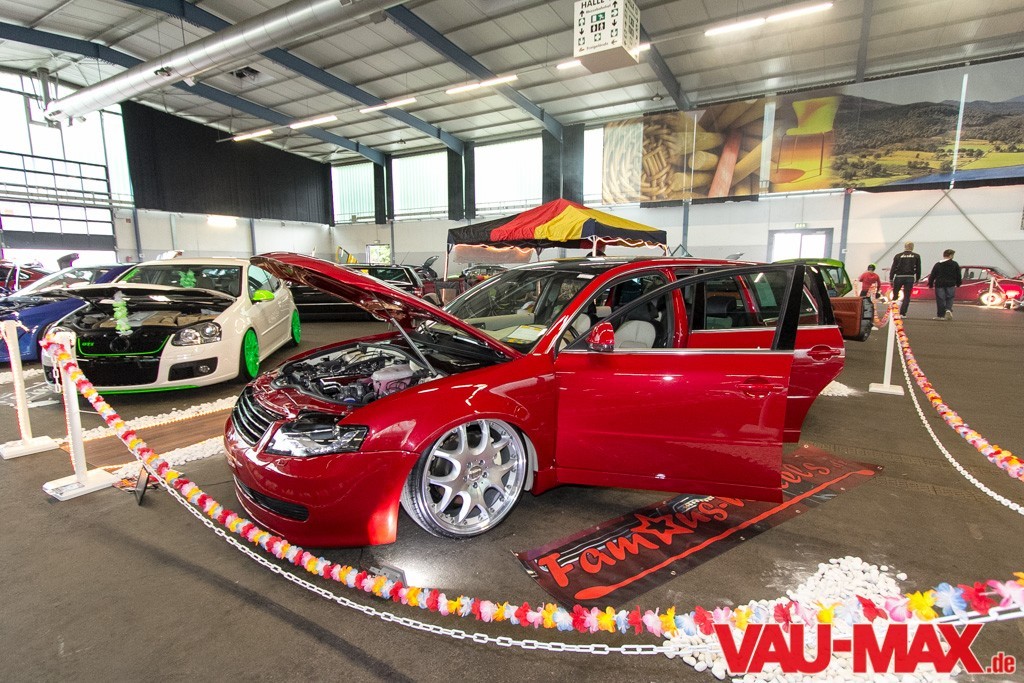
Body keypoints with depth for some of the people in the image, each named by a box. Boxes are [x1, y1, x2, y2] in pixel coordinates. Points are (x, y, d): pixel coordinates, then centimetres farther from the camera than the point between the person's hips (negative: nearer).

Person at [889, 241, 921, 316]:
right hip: (910, 277, 0)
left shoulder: (898, 256, 3)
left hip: (899, 277, 0)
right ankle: (902, 313, -2)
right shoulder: (916, 256, 6)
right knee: (907, 297, 3)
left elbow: (893, 268, 0)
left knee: (895, 295, 10)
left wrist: (891, 279, 3)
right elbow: (918, 269, 7)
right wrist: (917, 279, 16)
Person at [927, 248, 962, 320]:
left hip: (939, 285, 0)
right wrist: (958, 284, 20)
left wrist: (930, 284, 8)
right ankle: (948, 310, -17)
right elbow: (958, 276, 7)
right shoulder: (955, 264, 3)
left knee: (940, 300, 2)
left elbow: (932, 276, 1)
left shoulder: (937, 265, 2)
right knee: (949, 299, 9)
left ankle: (941, 315, 3)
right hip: (950, 285, 0)